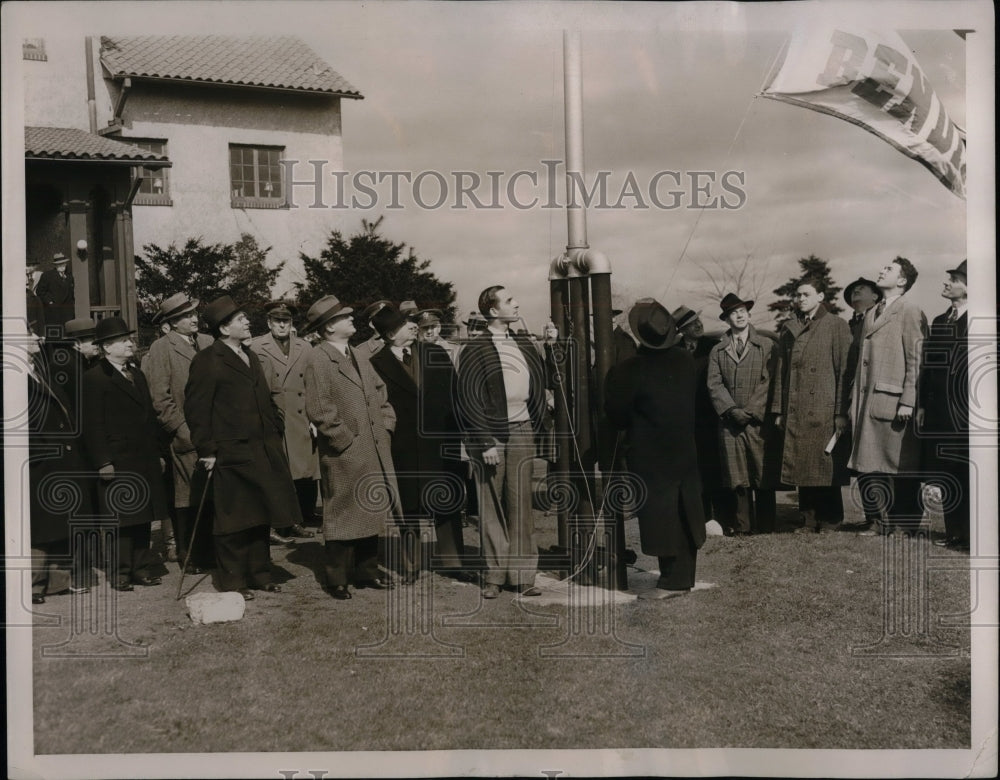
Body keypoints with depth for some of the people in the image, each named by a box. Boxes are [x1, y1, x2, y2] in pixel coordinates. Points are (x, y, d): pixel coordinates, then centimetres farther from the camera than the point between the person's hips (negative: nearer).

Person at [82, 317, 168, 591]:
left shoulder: (137, 374, 17)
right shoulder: (94, 378, -7)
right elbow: (92, 424, -12)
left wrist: (157, 453, 16)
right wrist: (102, 462, -17)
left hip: (145, 460, 7)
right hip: (117, 463, -7)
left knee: (143, 516, 10)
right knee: (120, 518, -1)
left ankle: (142, 567, 19)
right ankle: (119, 573, 9)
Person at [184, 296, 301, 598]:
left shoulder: (249, 356, 17)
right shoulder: (207, 361, -9)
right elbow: (196, 409, -12)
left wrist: (275, 432, 14)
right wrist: (206, 451, -14)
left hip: (262, 451, 8)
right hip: (231, 454, -8)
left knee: (260, 516, 14)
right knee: (233, 520, 1)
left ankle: (259, 575, 26)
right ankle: (232, 581, 14)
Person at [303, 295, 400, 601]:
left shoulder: (357, 356, 14)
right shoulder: (318, 361, -13)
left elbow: (380, 391, 19)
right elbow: (319, 411, -18)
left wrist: (386, 424, 8)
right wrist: (345, 440, -15)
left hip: (374, 451, 8)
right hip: (344, 455, -8)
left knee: (371, 512, 13)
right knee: (343, 515, 2)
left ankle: (366, 571, 25)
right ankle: (337, 580, 14)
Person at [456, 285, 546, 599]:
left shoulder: (523, 344, 12)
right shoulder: (475, 349, -5)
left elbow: (538, 386, 17)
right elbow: (468, 400, -8)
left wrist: (534, 427, 7)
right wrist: (485, 443, -12)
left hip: (521, 432, 4)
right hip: (490, 434, -4)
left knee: (521, 504, 3)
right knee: (491, 507, 3)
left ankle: (523, 574, 10)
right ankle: (494, 575, 12)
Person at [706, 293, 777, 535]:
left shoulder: (766, 345, 5)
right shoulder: (717, 351, 11)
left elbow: (769, 382, -1)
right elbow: (714, 384, 4)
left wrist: (751, 411, -9)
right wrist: (731, 410, -9)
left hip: (758, 421, -2)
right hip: (730, 422, 2)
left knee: (763, 476, 0)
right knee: (737, 478, 4)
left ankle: (765, 524, 8)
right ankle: (742, 524, 11)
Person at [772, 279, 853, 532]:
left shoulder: (837, 326, 1)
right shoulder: (790, 330, 15)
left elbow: (844, 371, -4)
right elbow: (781, 372, 14)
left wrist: (841, 412, -10)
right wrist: (779, 410, 8)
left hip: (825, 410, -4)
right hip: (796, 412, 4)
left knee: (827, 467, 0)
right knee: (802, 467, 6)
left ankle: (830, 519, 11)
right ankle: (809, 519, 15)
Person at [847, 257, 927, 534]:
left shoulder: (910, 312, -4)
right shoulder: (871, 313, 19)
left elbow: (916, 360, -10)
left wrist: (908, 401, -16)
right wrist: (855, 401, 12)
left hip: (893, 402, -7)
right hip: (867, 403, 7)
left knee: (902, 467, 0)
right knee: (866, 465, 7)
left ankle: (905, 525, 10)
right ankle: (878, 521, 16)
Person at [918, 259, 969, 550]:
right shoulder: (939, 322, 15)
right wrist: (923, 404, 9)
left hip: (965, 413, -6)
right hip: (939, 412, 7)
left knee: (967, 475, 0)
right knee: (946, 476, 11)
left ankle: (972, 536, 8)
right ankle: (954, 532, 21)